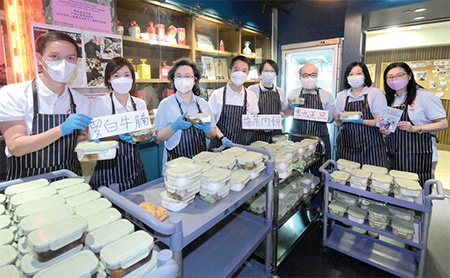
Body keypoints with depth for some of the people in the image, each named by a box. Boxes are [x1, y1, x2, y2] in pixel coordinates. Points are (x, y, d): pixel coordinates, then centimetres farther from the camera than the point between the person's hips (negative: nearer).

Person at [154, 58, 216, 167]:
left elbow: (212, 135, 12)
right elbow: (158, 138, -3)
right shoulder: (166, 104, -1)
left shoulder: (203, 104, 7)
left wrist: (206, 127, -9)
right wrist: (175, 126, -18)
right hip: (176, 161, -2)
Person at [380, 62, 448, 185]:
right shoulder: (390, 99, 11)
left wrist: (415, 128, -21)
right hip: (394, 156, 5)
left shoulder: (425, 96, -6)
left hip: (420, 156, -5)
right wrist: (386, 130, 0)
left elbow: (443, 124, -8)